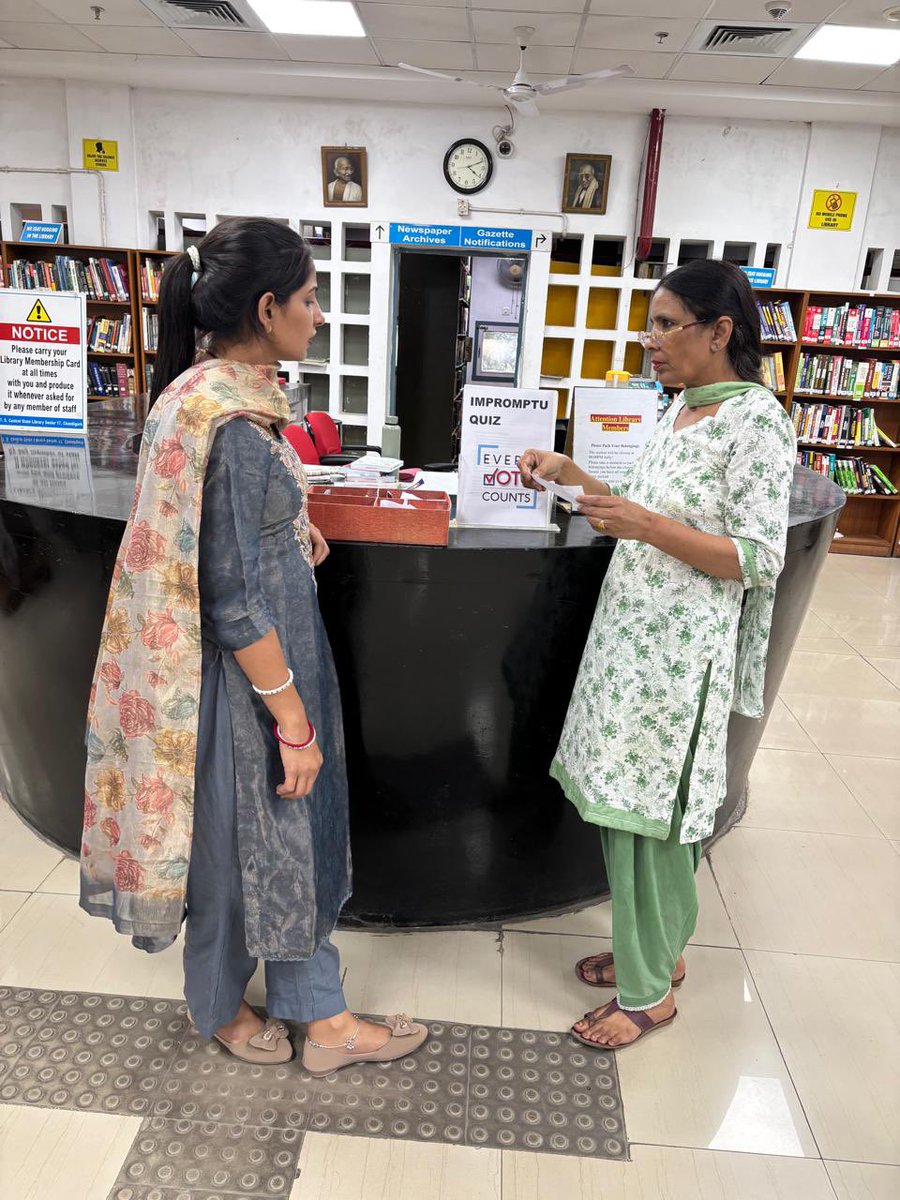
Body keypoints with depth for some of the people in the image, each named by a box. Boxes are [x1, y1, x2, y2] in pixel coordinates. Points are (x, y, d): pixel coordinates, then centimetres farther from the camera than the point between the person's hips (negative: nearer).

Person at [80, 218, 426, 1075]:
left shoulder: (215, 391, 5)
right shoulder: (230, 421, -25)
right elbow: (234, 602, -24)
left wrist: (288, 525, 10)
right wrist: (294, 719, -18)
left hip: (278, 646, 9)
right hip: (245, 672, -9)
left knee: (295, 833, 19)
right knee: (239, 837, 13)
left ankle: (323, 1019, 39)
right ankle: (220, 1010, 41)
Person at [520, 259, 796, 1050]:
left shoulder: (757, 420, -13)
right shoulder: (682, 411, 12)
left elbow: (759, 560, -16)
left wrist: (648, 527, -26)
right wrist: (570, 474, 8)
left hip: (680, 650, -8)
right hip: (631, 631, 8)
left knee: (646, 812, 1)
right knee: (628, 802, 16)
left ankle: (648, 992, 22)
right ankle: (658, 947, 37)